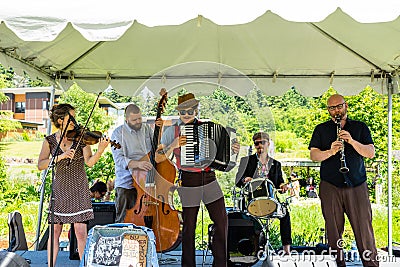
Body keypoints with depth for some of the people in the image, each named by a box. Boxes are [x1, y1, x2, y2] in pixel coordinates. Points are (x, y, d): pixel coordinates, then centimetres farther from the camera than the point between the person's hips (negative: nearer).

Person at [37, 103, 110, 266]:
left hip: (79, 190, -1)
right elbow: (40, 165, -8)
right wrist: (61, 156, -21)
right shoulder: (50, 141, 3)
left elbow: (89, 162, -12)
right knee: (55, 231, 5)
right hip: (59, 190, 1)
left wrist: (100, 150, -29)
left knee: (81, 232, -5)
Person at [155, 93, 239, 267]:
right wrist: (174, 145, -14)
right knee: (189, 226, 4)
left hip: (209, 179, 3)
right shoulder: (171, 131, 2)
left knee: (222, 222, 2)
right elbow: (158, 158, 0)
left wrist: (232, 151, 2)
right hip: (188, 182, -3)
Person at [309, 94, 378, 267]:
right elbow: (313, 155, -1)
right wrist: (330, 152, -20)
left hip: (357, 186, 0)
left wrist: (352, 141, -16)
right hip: (330, 186, 0)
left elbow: (371, 153, 0)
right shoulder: (321, 129, 11)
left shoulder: (360, 127, 12)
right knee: (333, 230, 4)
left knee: (364, 229, -2)